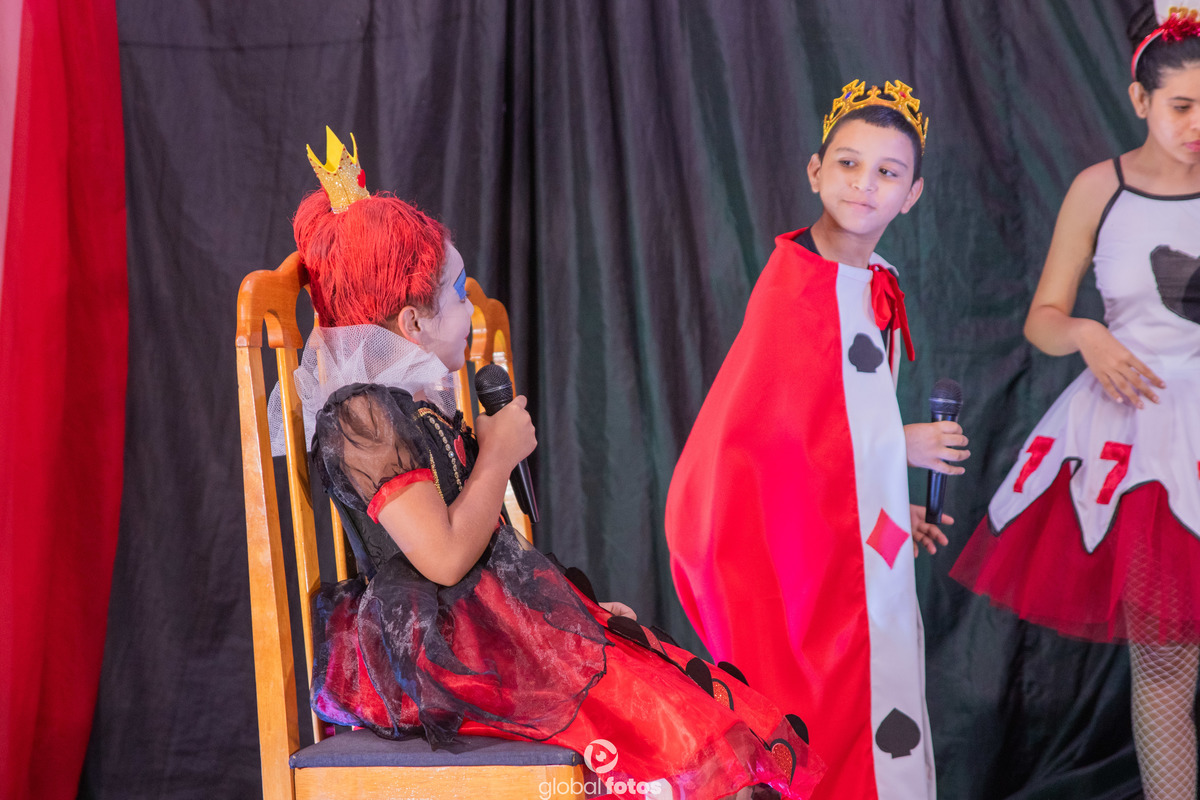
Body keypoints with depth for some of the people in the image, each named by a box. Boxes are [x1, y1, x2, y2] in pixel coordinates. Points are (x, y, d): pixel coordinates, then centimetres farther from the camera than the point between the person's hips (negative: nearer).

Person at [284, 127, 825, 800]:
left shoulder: (416, 403, 19)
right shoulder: (361, 414, -13)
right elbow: (444, 557, -22)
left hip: (486, 615, 10)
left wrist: (571, 599, 15)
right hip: (436, 644, -10)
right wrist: (498, 455, -9)